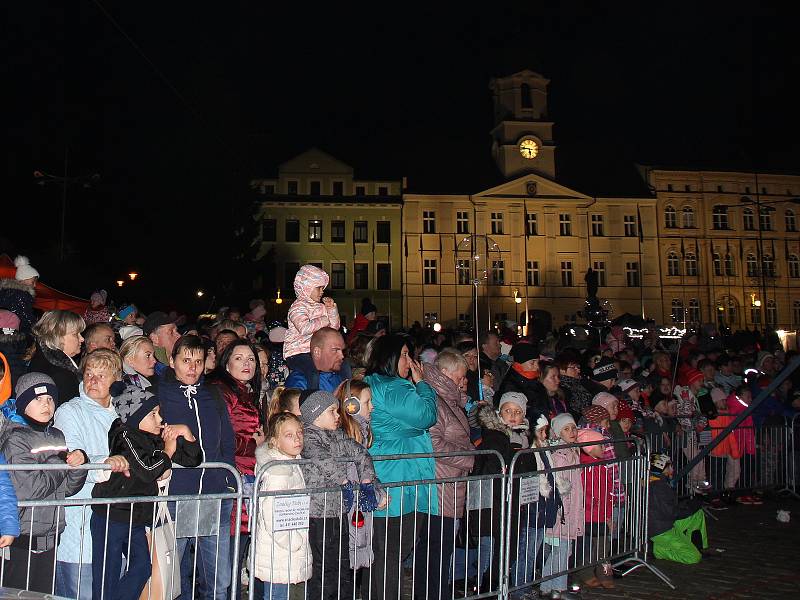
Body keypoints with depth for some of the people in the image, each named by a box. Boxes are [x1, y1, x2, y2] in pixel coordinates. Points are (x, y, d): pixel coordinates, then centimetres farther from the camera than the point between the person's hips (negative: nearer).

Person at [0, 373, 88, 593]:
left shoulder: (57, 436, 10)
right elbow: (28, 489, -20)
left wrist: (79, 461, -6)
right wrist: (62, 462, -9)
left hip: (48, 539, 6)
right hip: (20, 540, -6)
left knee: (44, 594, 13)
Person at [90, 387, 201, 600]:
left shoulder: (156, 437, 7)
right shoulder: (125, 435, -14)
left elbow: (193, 460, 9)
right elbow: (148, 469, -27)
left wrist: (185, 432, -4)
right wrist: (169, 450, -11)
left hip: (136, 519, 7)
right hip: (111, 518, -7)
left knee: (142, 567, 10)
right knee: (107, 577, 1)